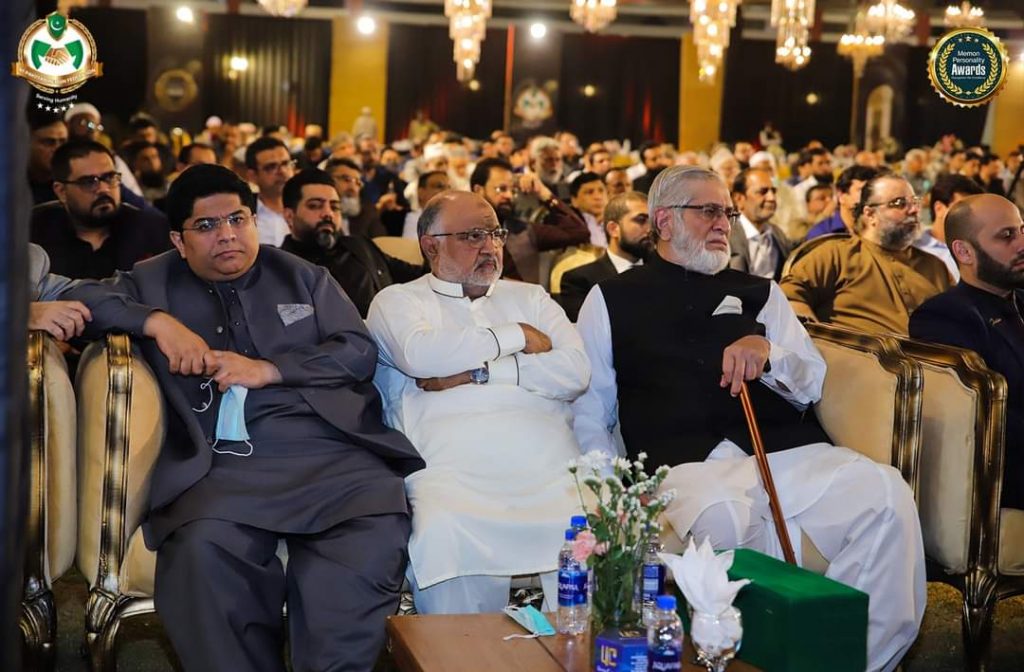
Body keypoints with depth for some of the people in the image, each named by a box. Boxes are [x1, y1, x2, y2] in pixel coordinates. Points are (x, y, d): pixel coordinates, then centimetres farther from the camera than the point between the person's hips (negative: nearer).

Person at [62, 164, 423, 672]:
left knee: (377, 534, -32)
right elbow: (80, 298, 13)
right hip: (226, 461, -1)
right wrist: (157, 321, -1)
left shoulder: (302, 276, 23)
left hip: (331, 449, 1)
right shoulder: (155, 282, 23)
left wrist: (267, 370, -1)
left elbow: (360, 351, 13)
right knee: (202, 550, -35)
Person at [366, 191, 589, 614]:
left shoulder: (529, 297, 26)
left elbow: (576, 372, 8)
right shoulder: (397, 301, 17)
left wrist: (477, 373, -2)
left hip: (549, 470, 2)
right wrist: (518, 337, 4)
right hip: (453, 472, -2)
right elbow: (421, 355, -8)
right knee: (442, 532, -35)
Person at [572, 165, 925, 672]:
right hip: (688, 463, -3)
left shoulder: (758, 292, 25)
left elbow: (813, 385, 18)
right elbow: (589, 412, 10)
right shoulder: (612, 300, 17)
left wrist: (767, 352, -4)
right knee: (722, 519, -39)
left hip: (788, 450, 3)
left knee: (885, 494, -27)